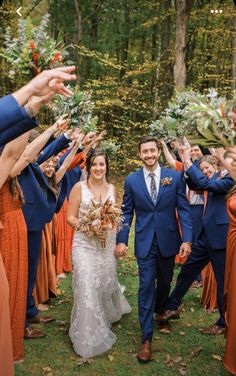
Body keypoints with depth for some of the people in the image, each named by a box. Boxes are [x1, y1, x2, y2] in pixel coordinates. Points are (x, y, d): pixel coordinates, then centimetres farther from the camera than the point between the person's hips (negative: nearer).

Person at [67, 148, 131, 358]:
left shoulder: (111, 188, 7)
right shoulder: (79, 187, -5)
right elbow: (71, 218, -5)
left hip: (107, 244, 4)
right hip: (85, 244, -3)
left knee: (107, 282, 14)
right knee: (87, 287, -9)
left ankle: (110, 314, 47)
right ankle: (89, 337, 6)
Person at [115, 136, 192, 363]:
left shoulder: (175, 177, -4)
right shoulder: (131, 180, -2)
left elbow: (183, 209, -3)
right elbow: (127, 212, 2)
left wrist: (187, 239, -10)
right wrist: (121, 240, -5)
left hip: (168, 240, 1)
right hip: (145, 241, -1)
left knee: (165, 282, 19)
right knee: (146, 286, -1)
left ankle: (159, 311, 49)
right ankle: (146, 338, 8)